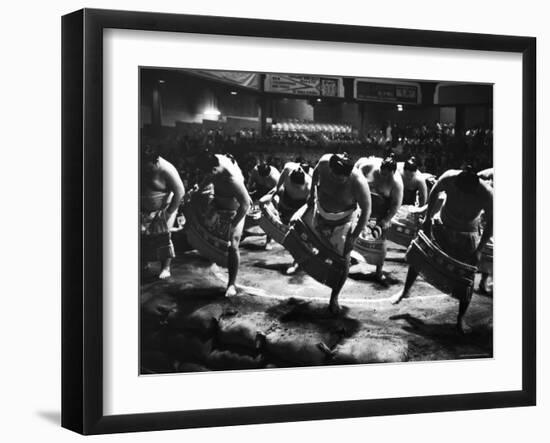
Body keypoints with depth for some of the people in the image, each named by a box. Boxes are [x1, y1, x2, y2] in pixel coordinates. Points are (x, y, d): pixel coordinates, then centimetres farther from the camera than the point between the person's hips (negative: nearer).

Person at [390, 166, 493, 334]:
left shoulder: (486, 194, -33)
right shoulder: (449, 178, -29)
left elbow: (490, 223, -17)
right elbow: (435, 192, -5)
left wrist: (479, 249, -17)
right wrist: (428, 218, -3)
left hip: (467, 236, -2)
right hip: (441, 226, 2)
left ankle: (461, 318, 19)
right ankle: (405, 291, 31)